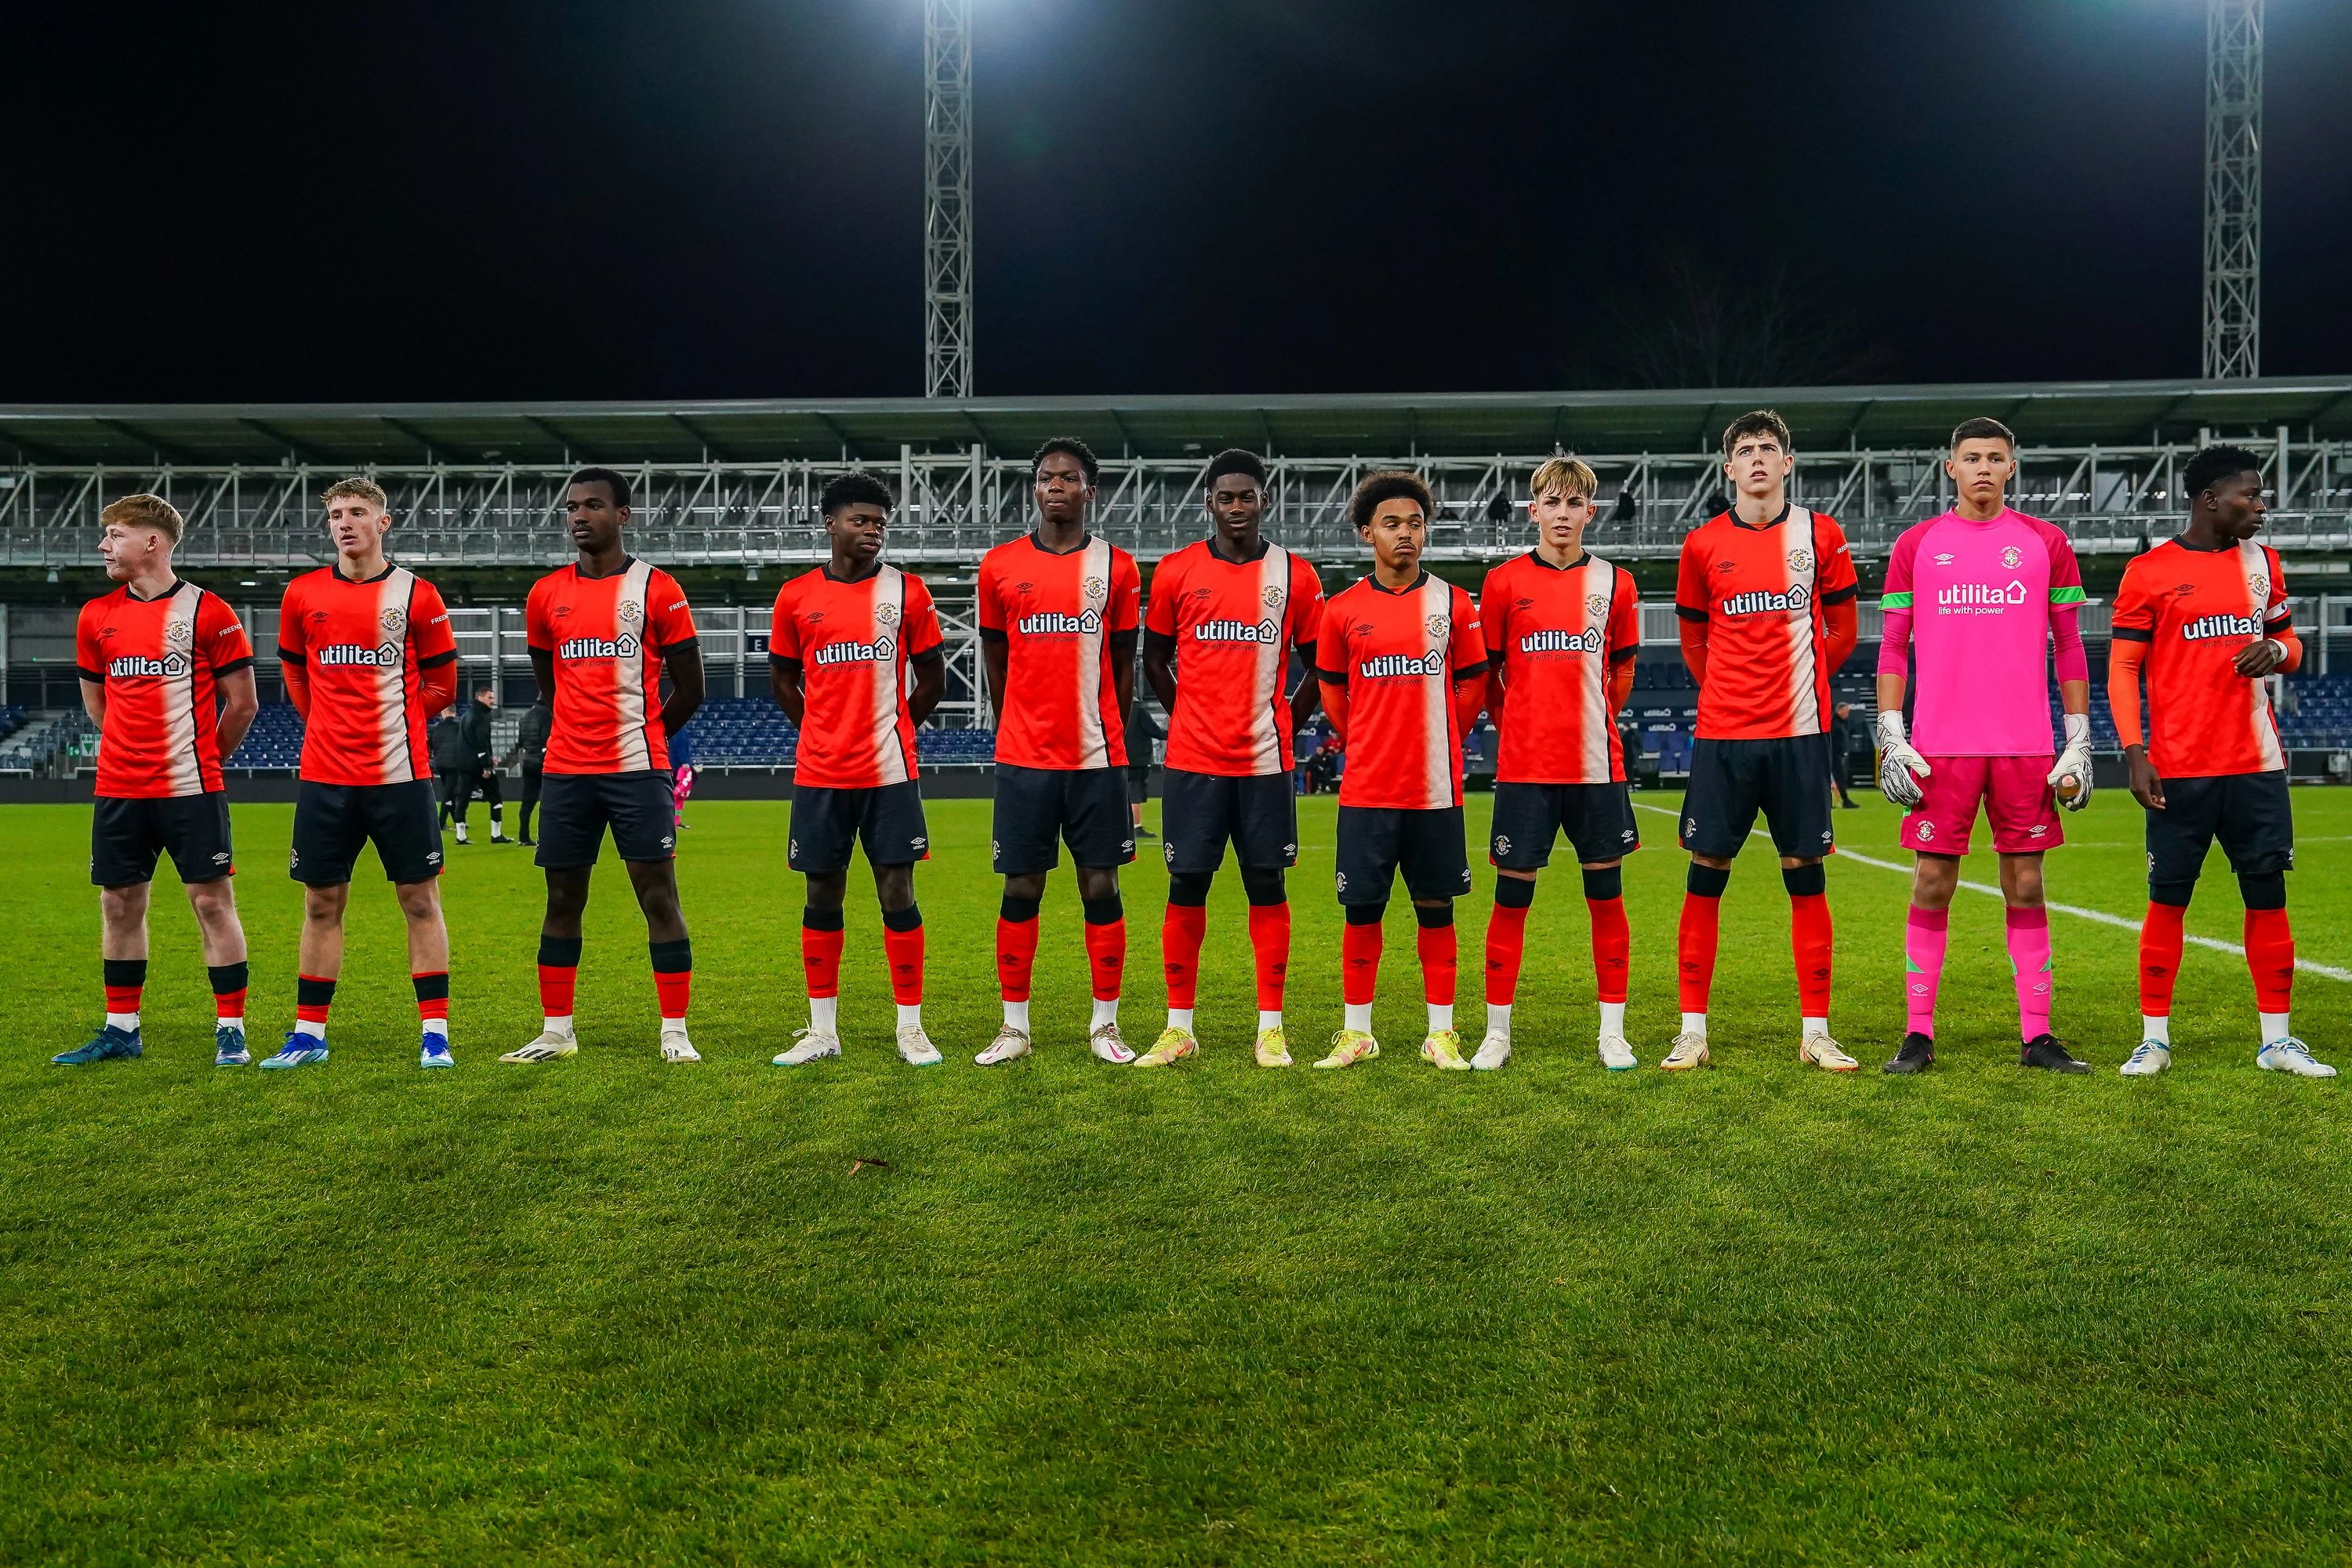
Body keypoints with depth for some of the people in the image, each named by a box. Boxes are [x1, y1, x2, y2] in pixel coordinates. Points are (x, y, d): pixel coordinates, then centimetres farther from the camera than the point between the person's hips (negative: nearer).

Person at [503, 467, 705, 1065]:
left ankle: (675, 1033, 2)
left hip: (638, 769, -4)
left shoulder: (657, 589, -2)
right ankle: (556, 1032, 17)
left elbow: (689, 689, 3)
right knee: (562, 899, 8)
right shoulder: (546, 594, 9)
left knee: (658, 894, -3)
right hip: (566, 770, 4)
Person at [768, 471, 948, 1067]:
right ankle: (822, 1030, 16)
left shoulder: (907, 592, 1)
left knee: (898, 894, -1)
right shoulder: (796, 596, 4)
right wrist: (826, 734, 11)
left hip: (889, 771, -1)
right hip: (820, 772, 1)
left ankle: (911, 1029, 8)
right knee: (822, 896, 7)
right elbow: (782, 678, 15)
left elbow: (933, 678, 8)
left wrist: (890, 728, 8)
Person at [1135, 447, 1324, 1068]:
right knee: (1186, 886, 2)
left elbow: (1315, 663, 11)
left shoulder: (1295, 575, 3)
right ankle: (1179, 1027, 12)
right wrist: (1192, 719, 8)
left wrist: (1285, 723, 3)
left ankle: (1272, 1028, 12)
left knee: (1267, 886, 4)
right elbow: (1156, 656, 13)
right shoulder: (1176, 571, 3)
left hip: (1265, 760, 0)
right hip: (1193, 759, 0)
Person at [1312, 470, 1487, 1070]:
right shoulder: (1342, 609, 3)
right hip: (1365, 788, 0)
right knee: (1361, 911, 3)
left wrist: (1436, 743, 8)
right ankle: (1356, 1032, 15)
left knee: (1436, 909, 6)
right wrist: (1364, 743, 9)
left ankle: (1441, 1033, 15)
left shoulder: (1453, 603, 3)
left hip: (1435, 787, 0)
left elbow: (1472, 685, 10)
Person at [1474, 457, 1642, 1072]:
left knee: (1606, 894, 5)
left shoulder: (1614, 584, 5)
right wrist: (1517, 728, 8)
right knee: (1511, 897, 2)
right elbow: (1485, 673, 9)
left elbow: (1622, 671, 15)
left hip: (1596, 765, 1)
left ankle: (1612, 1032, 15)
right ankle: (1497, 1033, 12)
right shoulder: (1504, 582, 2)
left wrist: (1591, 724, 10)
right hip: (1523, 766, -1)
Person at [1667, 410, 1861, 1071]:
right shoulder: (1703, 545, 5)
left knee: (1806, 877, 3)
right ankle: (1692, 1033, 8)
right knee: (1705, 878, 1)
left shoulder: (1821, 536, 4)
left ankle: (1815, 1034, 11)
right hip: (1722, 733, 0)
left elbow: (1842, 631, 12)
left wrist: (1799, 683, 10)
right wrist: (1730, 694, 12)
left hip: (1799, 732, 0)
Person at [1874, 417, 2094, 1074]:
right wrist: (1890, 740, -2)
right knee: (1932, 883, 1)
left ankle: (2036, 1036, 11)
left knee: (2025, 884, 4)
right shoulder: (1916, 544, 6)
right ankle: (1918, 1033, 8)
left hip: (2025, 747, 1)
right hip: (1939, 746, -1)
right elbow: (1894, 649, 6)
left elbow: (2068, 648, 9)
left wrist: (2079, 743, 3)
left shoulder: (2046, 543, 7)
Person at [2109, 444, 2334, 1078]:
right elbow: (2122, 669, -2)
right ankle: (2154, 1039, 10)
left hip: (2256, 764, 4)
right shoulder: (2150, 571, -2)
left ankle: (2277, 1041, 14)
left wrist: (2276, 651, -5)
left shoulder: (2261, 562, 12)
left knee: (2268, 896, 5)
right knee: (2167, 901, 0)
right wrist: (2134, 753, -11)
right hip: (2180, 769, -4)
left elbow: (2290, 642, 20)